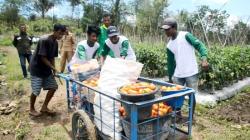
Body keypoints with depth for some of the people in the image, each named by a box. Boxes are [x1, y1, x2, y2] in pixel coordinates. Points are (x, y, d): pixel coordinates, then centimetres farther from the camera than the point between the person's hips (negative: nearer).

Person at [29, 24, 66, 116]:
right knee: (36, 91, -2)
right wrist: (53, 68, -21)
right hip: (37, 68, -8)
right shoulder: (44, 40, -22)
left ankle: (44, 107, 18)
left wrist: (53, 70, -3)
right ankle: (31, 109, 22)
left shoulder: (55, 42, 4)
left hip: (46, 69, 8)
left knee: (53, 87, 3)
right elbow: (42, 57, -22)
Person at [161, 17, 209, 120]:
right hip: (178, 74, 5)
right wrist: (170, 78, 16)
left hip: (191, 73, -5)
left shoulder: (185, 36, -7)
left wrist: (204, 59, -30)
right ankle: (178, 115, 29)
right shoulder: (169, 46, 8)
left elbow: (199, 45, -13)